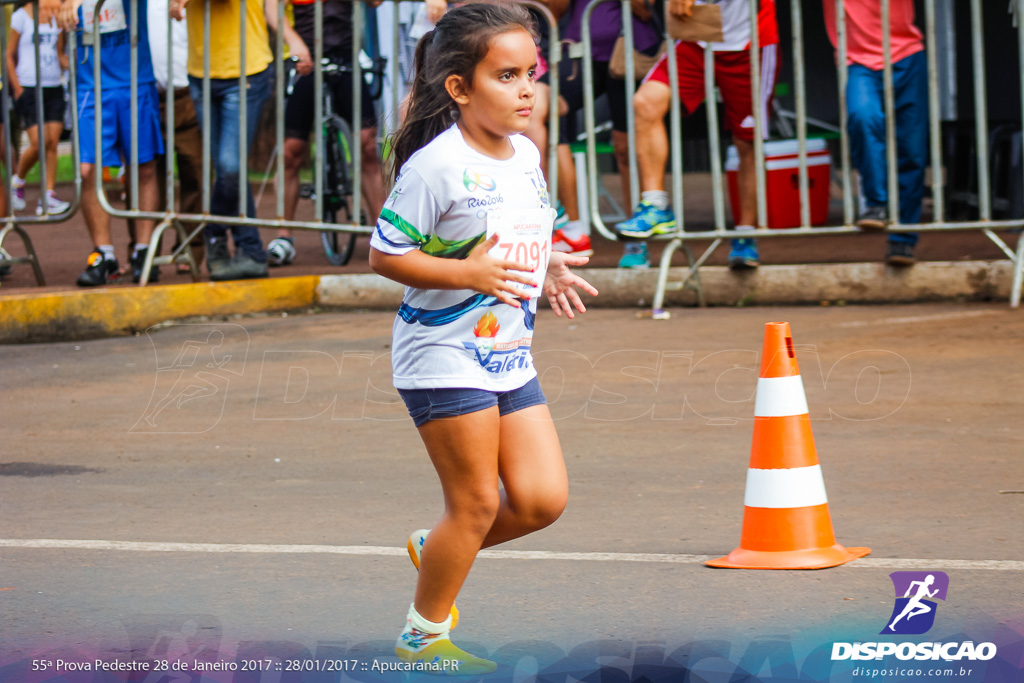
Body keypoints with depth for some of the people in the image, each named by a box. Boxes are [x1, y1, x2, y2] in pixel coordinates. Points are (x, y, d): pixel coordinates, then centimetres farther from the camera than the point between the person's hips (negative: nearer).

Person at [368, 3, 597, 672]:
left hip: (509, 354, 7)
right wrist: (467, 273, -25)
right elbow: (385, 253, -16)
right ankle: (423, 638, 17)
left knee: (543, 498, 2)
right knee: (478, 502, -1)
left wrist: (550, 268, 4)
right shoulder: (437, 164, -18)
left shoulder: (526, 154, 6)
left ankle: (435, 548, 28)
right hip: (444, 354, -7)